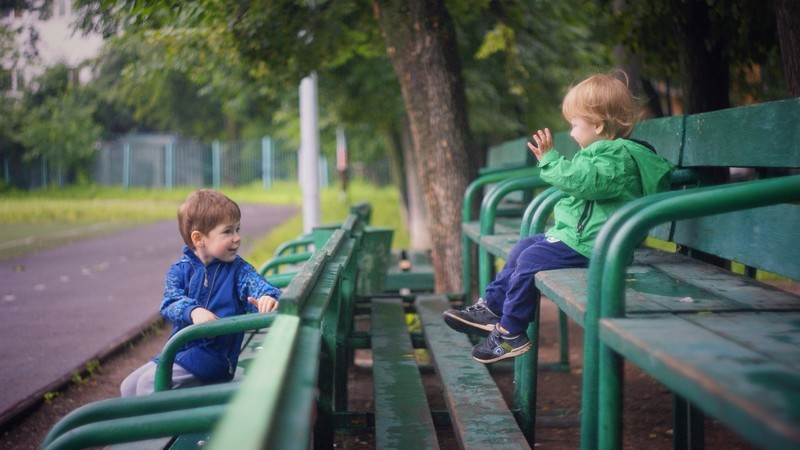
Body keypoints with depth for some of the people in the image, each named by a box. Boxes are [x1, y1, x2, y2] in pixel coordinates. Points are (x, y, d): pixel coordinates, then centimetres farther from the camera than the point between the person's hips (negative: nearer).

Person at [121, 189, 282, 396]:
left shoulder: (239, 270, -3)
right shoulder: (180, 270, 1)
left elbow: (261, 288, -19)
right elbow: (170, 301, -14)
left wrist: (269, 299, -45)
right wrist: (193, 311, -37)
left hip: (212, 356, -5)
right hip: (178, 352, 5)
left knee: (149, 385, -19)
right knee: (128, 387, 8)